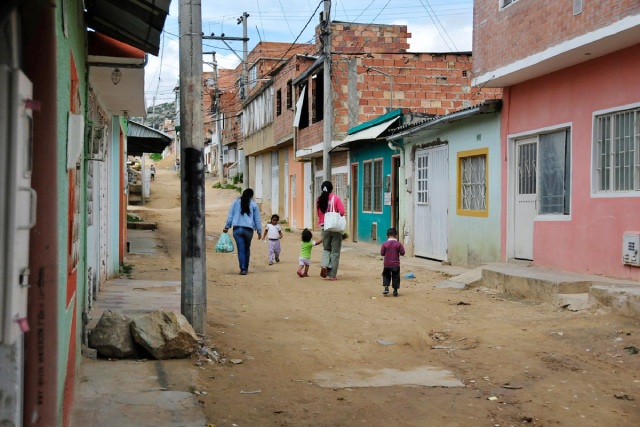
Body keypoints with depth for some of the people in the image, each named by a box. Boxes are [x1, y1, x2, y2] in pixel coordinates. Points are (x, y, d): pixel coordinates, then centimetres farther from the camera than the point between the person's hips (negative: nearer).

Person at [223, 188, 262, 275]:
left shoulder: (236, 202, 6)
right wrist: (259, 231, 12)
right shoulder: (254, 204, 4)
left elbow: (230, 215, 5)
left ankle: (243, 268, -10)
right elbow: (257, 219, 7)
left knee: (241, 249, -1)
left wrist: (227, 227, 10)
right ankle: (246, 268, 21)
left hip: (237, 229, 0)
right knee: (247, 249, 15)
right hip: (248, 230, 0)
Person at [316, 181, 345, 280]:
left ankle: (324, 265, -6)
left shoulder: (319, 200, 2)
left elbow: (319, 215, 5)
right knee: (335, 252, 5)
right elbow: (342, 212, -13)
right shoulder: (335, 198, -8)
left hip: (325, 228, 3)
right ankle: (331, 275, 5)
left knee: (326, 248, 20)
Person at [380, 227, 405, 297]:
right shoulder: (398, 244, -8)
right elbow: (402, 253, -6)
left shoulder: (385, 244, -7)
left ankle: (386, 287, 3)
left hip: (387, 264, 1)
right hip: (396, 264, -1)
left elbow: (382, 253, -2)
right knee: (395, 277, 9)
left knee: (386, 275, 19)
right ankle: (395, 291, 10)